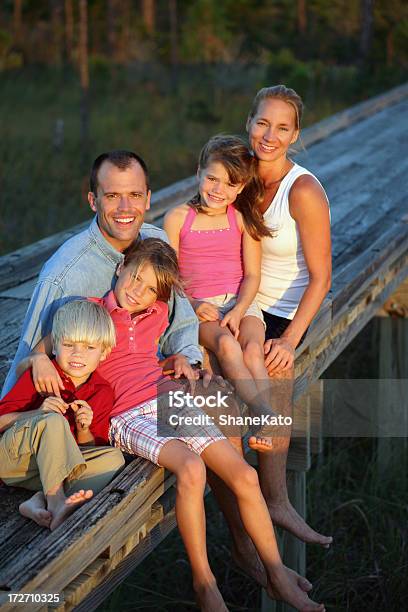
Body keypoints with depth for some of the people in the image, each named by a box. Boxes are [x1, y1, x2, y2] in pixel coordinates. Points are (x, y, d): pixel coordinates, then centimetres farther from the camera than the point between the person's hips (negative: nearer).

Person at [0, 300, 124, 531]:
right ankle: (55, 501, -35)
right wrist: (38, 413, -25)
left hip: (54, 465, 4)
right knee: (54, 421, -31)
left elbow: (89, 448, 8)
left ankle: (40, 503, -35)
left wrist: (84, 429, -14)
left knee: (114, 458, -20)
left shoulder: (103, 392, 6)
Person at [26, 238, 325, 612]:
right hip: (128, 416, -6)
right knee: (191, 467, -34)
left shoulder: (157, 315, 19)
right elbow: (28, 358, 3)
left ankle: (277, 575, 4)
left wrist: (177, 360, 14)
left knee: (244, 475, -10)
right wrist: (40, 360, -19)